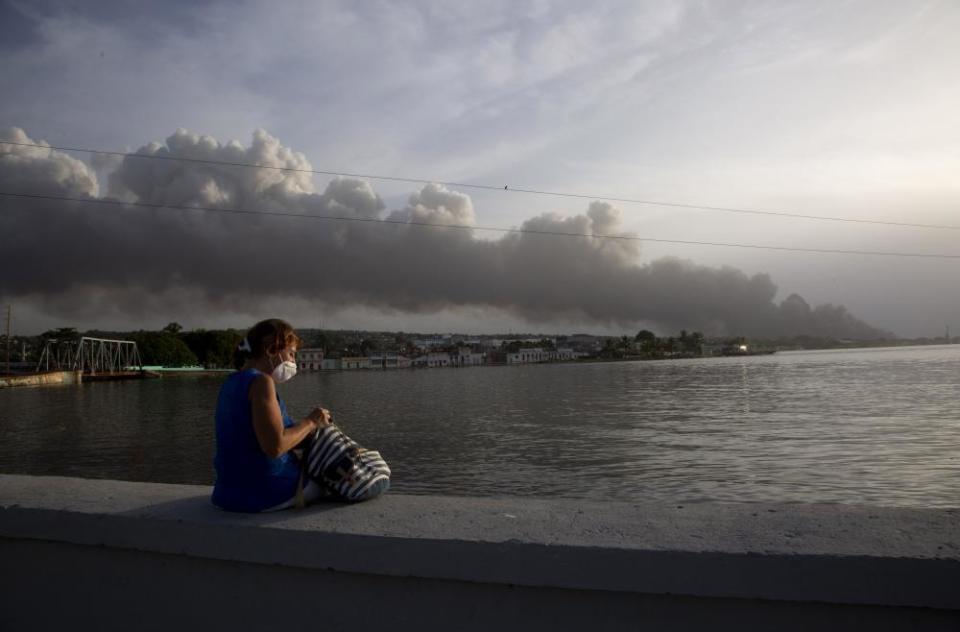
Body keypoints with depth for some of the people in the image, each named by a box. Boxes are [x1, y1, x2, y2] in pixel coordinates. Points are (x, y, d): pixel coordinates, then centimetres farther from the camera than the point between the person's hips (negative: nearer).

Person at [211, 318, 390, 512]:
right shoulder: (261, 381, -18)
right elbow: (275, 447, -26)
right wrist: (311, 422, -11)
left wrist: (307, 425, 7)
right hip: (267, 494, -9)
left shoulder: (231, 383, 9)